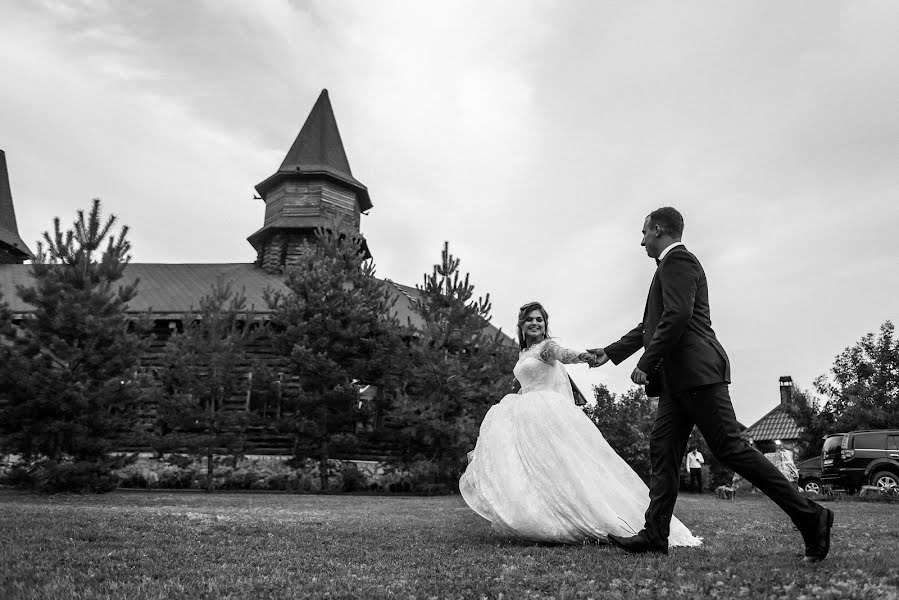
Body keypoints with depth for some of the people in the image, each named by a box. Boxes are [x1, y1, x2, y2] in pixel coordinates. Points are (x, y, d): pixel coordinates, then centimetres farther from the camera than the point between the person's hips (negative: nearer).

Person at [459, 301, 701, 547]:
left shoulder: (546, 346, -4)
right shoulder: (523, 353, 19)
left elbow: (561, 353, -29)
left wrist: (579, 356, -50)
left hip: (546, 412, -8)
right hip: (525, 414, 8)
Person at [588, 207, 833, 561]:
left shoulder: (678, 260, -6)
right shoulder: (672, 264, 25)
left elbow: (677, 317, -20)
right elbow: (650, 325, 30)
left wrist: (645, 364, -17)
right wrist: (610, 352, 30)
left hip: (695, 371, -10)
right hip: (678, 378, 10)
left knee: (730, 448, -9)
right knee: (663, 451, 4)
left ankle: (809, 517, 0)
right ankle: (655, 536, 3)